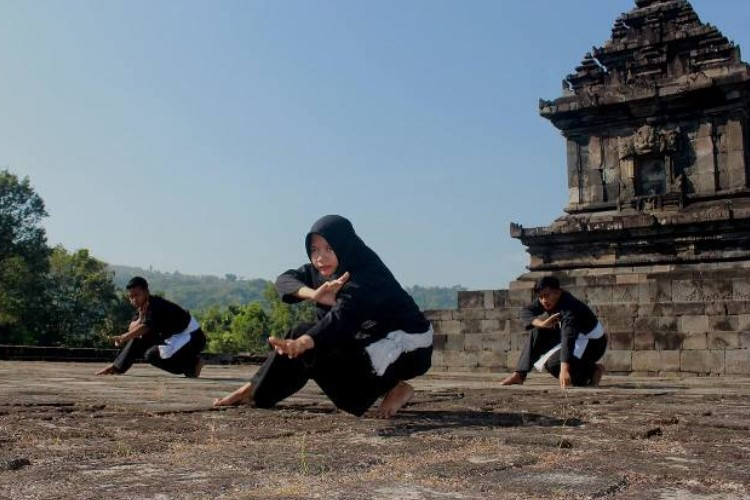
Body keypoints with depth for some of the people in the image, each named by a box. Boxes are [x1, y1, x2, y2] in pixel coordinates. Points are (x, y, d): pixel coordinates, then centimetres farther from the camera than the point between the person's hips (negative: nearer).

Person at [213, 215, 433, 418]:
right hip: (369, 339, 8)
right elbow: (284, 280, -11)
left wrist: (302, 343, -57)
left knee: (315, 350, -19)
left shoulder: (367, 274, -26)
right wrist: (314, 294, -32)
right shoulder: (322, 270, -1)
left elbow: (343, 315, -41)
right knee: (303, 333, -3)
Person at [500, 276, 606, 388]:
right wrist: (542, 323, -33)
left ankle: (594, 370, -6)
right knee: (539, 332, -5)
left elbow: (568, 338, -46)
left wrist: (564, 370, -57)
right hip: (576, 337, 8)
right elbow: (525, 312, -13)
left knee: (553, 363, -25)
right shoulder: (548, 301, -11)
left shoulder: (569, 309, -34)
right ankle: (519, 374, -5)